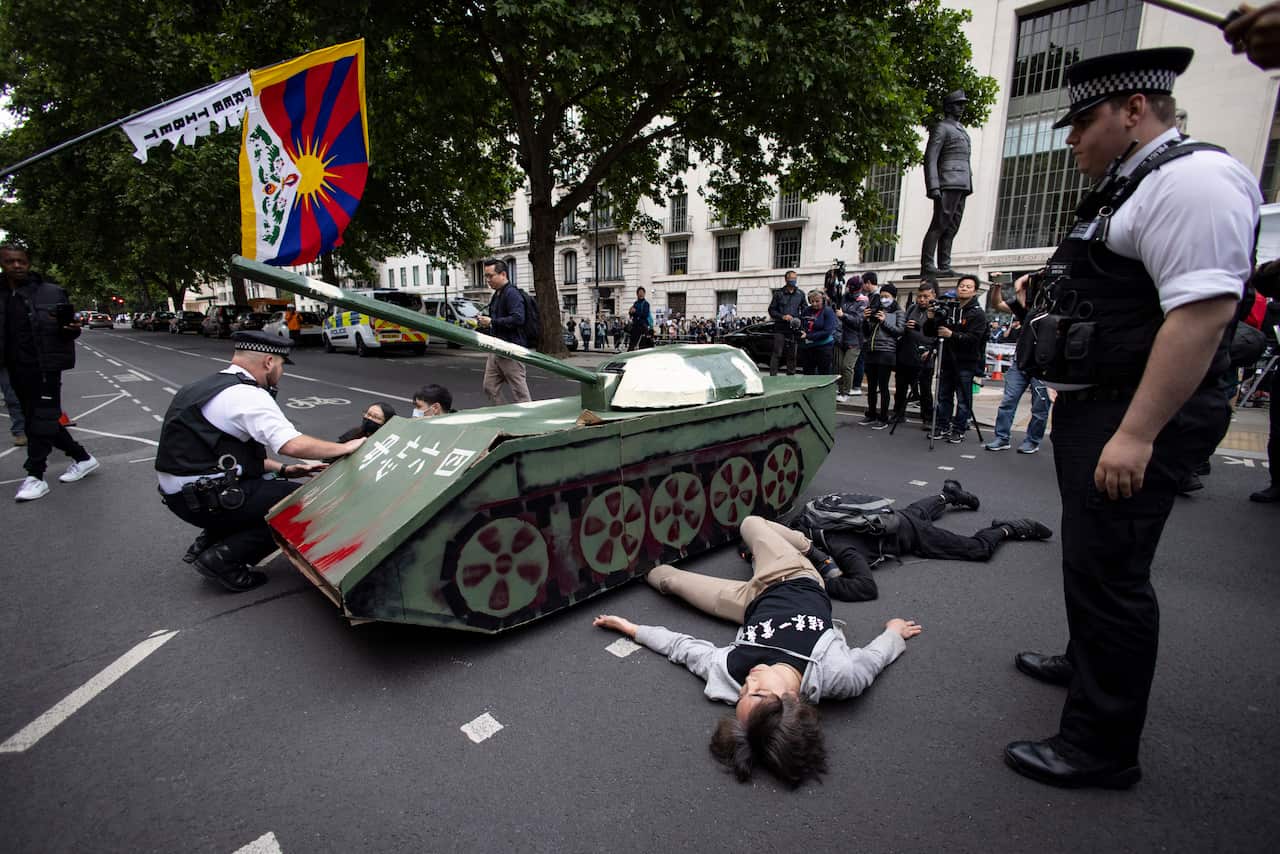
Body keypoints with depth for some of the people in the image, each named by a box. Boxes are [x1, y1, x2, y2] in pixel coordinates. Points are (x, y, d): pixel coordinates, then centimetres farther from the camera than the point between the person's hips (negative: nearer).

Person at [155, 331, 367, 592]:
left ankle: (208, 542, 16)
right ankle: (223, 559, -5)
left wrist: (282, 469, 12)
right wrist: (344, 448, -14)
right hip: (204, 499, -10)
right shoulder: (248, 395, -16)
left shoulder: (208, 386, 15)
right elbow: (292, 444, -27)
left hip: (178, 493, 10)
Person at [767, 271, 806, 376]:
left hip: (794, 329, 3)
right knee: (777, 353, -8)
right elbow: (771, 310, 2)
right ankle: (772, 375, -7)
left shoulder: (800, 294, 12)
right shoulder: (779, 293, 3)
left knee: (792, 355, 7)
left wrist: (799, 320, -2)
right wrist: (782, 316, -12)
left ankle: (791, 376, 15)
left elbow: (804, 311, 17)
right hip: (780, 328, -3)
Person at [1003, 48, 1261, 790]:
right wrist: (1049, 301, 15)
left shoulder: (1190, 178, -14)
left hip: (1134, 418, -11)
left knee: (1108, 570, -3)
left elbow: (1204, 309, -24)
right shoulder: (1131, 187, 19)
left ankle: (1105, 748, 12)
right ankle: (1089, 662, 44)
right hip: (1094, 407, 11)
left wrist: (1136, 435, -27)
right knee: (1093, 557, 23)